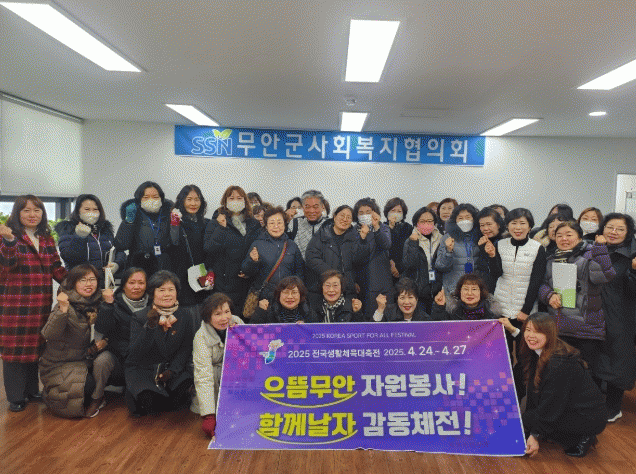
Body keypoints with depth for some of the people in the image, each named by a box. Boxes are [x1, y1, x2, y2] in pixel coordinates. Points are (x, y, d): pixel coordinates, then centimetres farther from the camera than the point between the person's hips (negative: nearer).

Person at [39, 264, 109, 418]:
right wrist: (62, 310, -44)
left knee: (106, 358, -24)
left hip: (85, 359, 5)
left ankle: (96, 399, -1)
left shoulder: (98, 303, -3)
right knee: (88, 384, -28)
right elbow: (49, 335, -30)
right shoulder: (67, 305, -18)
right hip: (59, 364, -5)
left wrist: (105, 340, -15)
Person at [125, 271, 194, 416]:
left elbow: (186, 349, 0)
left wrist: (172, 370, -18)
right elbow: (135, 353, -16)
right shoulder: (139, 317, -6)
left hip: (174, 368, 2)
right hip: (142, 369, -1)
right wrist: (150, 326, -29)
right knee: (149, 400, -29)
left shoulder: (185, 317, 1)